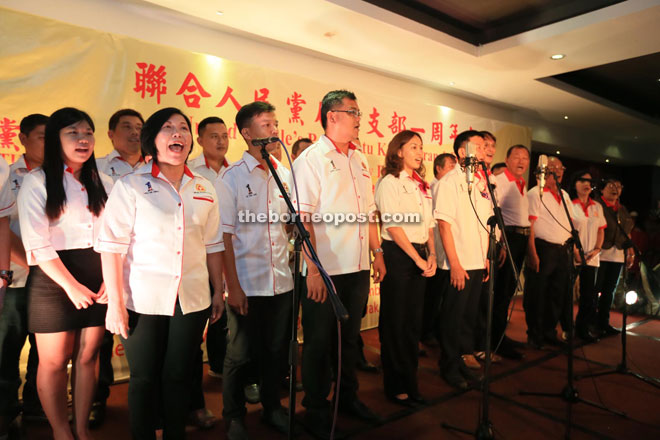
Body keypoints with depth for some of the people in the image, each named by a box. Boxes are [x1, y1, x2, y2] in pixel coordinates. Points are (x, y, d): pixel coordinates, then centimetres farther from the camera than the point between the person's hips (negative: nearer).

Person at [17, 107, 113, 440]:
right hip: (53, 280, -3)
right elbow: (38, 245, -10)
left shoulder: (103, 183, 10)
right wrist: (72, 286, -15)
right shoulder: (37, 182, -2)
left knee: (87, 357, 11)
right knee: (54, 362, 7)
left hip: (97, 281, 4)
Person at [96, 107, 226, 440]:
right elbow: (111, 246, -7)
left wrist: (218, 291, 10)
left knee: (178, 375, 14)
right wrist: (115, 303, -11)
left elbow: (213, 245, 10)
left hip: (191, 300, 3)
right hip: (143, 300, -3)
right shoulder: (130, 186, -4)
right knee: (144, 378, 11)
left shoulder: (204, 189, 7)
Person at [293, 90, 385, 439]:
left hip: (358, 268, 7)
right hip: (325, 271, -6)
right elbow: (303, 218, -15)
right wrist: (313, 269, -20)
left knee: (350, 336, 19)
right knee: (319, 341, 8)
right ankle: (315, 411, 26)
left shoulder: (359, 159, 12)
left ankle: (348, 397, 38)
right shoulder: (311, 159, -9)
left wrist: (377, 253, 12)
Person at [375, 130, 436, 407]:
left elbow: (429, 224, 15)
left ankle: (409, 382, 25)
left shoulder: (422, 185, 15)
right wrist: (418, 259, -13)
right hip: (397, 255, -7)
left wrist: (431, 255, 1)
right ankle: (396, 387, 15)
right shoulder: (390, 183, -7)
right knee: (395, 322, 2)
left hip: (420, 256, 7)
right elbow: (393, 226, -13)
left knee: (414, 321, 12)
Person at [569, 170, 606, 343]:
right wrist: (575, 252, -14)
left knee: (590, 296, 5)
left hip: (591, 258, 5)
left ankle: (582, 329, 19)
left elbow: (601, 230, 16)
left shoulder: (597, 207, 16)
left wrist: (597, 249, 1)